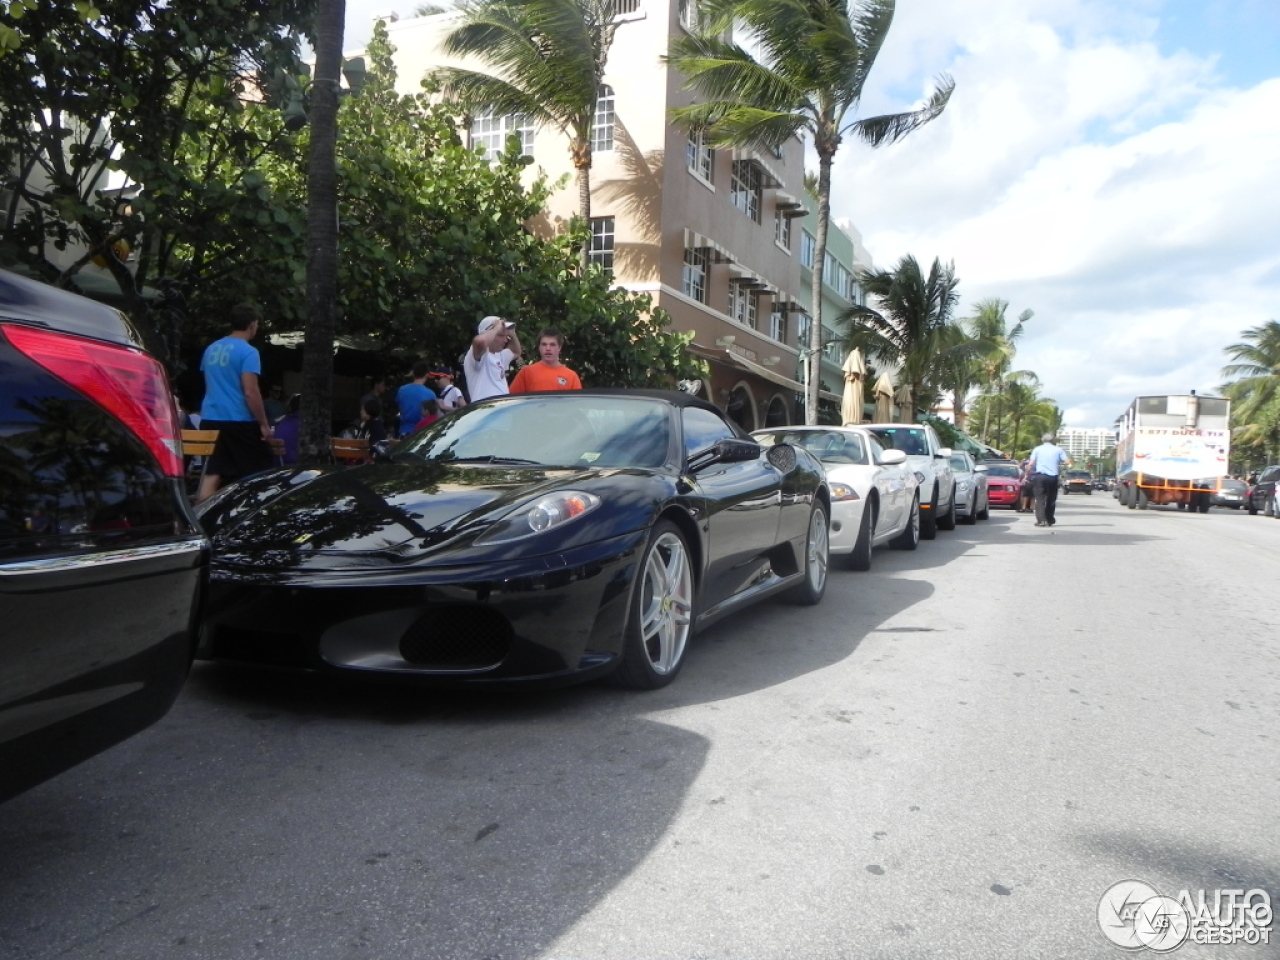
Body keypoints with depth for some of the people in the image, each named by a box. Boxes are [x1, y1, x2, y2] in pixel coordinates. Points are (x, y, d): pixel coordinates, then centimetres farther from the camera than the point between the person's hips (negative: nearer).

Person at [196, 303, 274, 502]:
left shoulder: (211, 349, 13)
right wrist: (264, 424, -11)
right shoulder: (248, 352, -11)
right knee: (261, 475, 5)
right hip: (239, 422, -7)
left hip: (210, 419, 7)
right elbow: (250, 392, -16)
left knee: (211, 474, 4)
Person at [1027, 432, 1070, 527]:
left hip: (1040, 476, -1)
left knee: (1040, 499, -1)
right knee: (1051, 499, 13)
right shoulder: (1058, 449, 7)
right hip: (1053, 477, 1)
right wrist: (1059, 463, 19)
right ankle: (1049, 520, 17)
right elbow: (1067, 462, 0)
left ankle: (1041, 520, -13)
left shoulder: (1037, 449, 5)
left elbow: (1031, 463, -4)